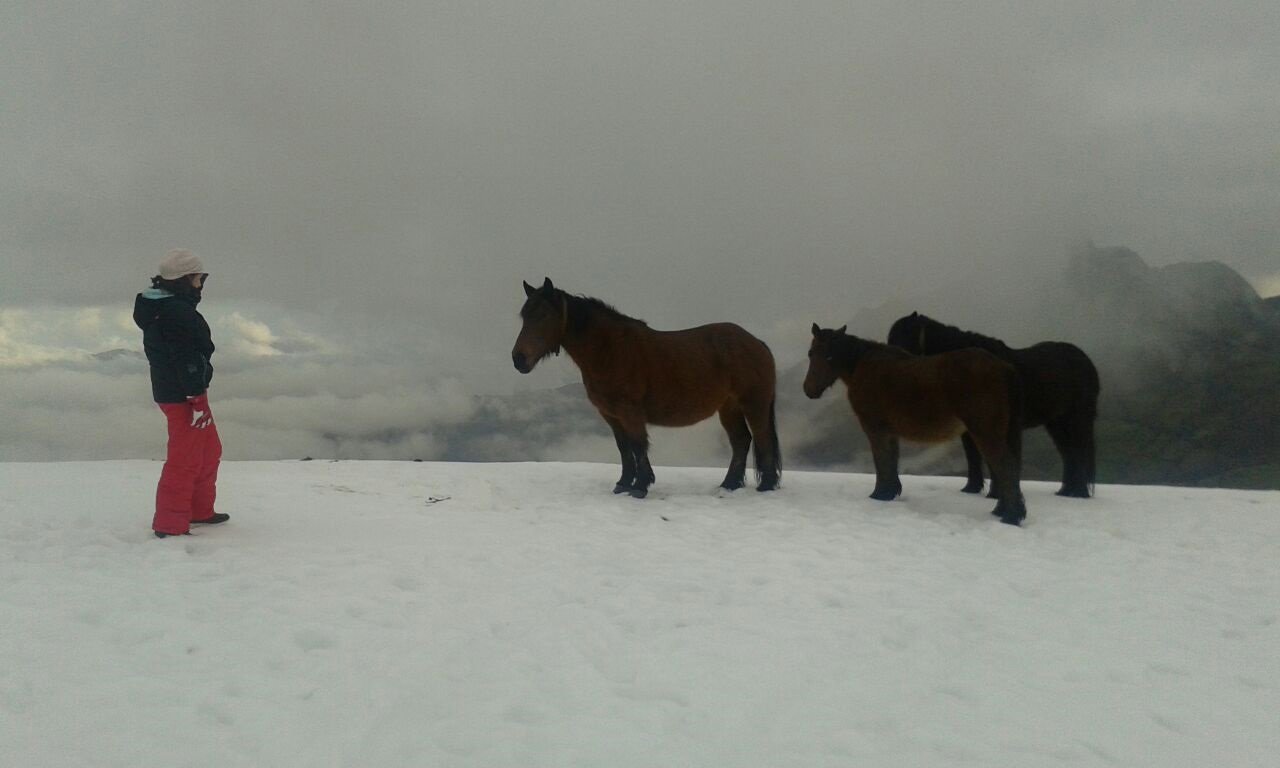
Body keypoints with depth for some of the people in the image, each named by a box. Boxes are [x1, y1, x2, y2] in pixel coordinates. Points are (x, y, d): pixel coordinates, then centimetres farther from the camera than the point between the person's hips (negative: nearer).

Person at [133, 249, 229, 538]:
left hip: (168, 391, 11)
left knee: (209, 451, 21)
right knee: (185, 460, -3)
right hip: (184, 396, -11)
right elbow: (186, 359, -24)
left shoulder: (158, 308, 14)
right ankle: (169, 525, 4)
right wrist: (197, 399, -21)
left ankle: (200, 511, 32)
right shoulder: (177, 312, -20)